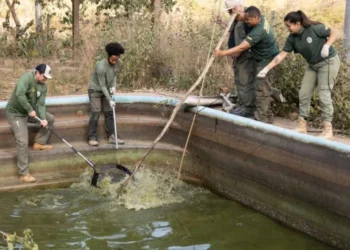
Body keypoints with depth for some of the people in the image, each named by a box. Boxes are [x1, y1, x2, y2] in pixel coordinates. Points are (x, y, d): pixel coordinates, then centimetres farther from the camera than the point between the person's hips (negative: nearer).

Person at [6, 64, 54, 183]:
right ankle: (24, 174, -10)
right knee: (22, 142, -15)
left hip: (29, 111, 8)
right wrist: (30, 110, -35)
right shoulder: (26, 78, -27)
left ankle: (39, 143, 22)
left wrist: (43, 118, -25)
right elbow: (19, 94, -42)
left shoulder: (43, 87, -4)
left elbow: (41, 104, -8)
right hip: (16, 113, -8)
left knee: (50, 119, 11)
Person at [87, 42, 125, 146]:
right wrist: (110, 100, -26)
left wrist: (113, 86, -11)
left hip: (106, 89, 6)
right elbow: (102, 85, -26)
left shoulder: (117, 63, -13)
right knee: (95, 113, -11)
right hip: (95, 90, -6)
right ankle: (92, 138, -4)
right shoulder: (101, 66, -32)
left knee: (109, 112, 3)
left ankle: (111, 136, 8)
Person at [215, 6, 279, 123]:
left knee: (262, 89, -9)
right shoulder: (261, 19, -2)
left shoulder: (258, 31, -30)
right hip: (261, 60, 10)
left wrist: (223, 53, -28)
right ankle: (267, 116, 21)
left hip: (266, 61, -10)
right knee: (262, 89, 14)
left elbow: (241, 48, -31)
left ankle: (262, 119, -6)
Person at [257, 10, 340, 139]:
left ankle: (328, 129, -6)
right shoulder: (292, 38, -7)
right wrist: (267, 68, -14)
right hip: (313, 65, 7)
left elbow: (334, 34, -12)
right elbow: (281, 55, -8)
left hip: (328, 62, -7)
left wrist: (327, 45, -31)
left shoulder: (315, 28, -23)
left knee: (324, 94, -11)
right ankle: (302, 125, 11)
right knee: (304, 94, 3)